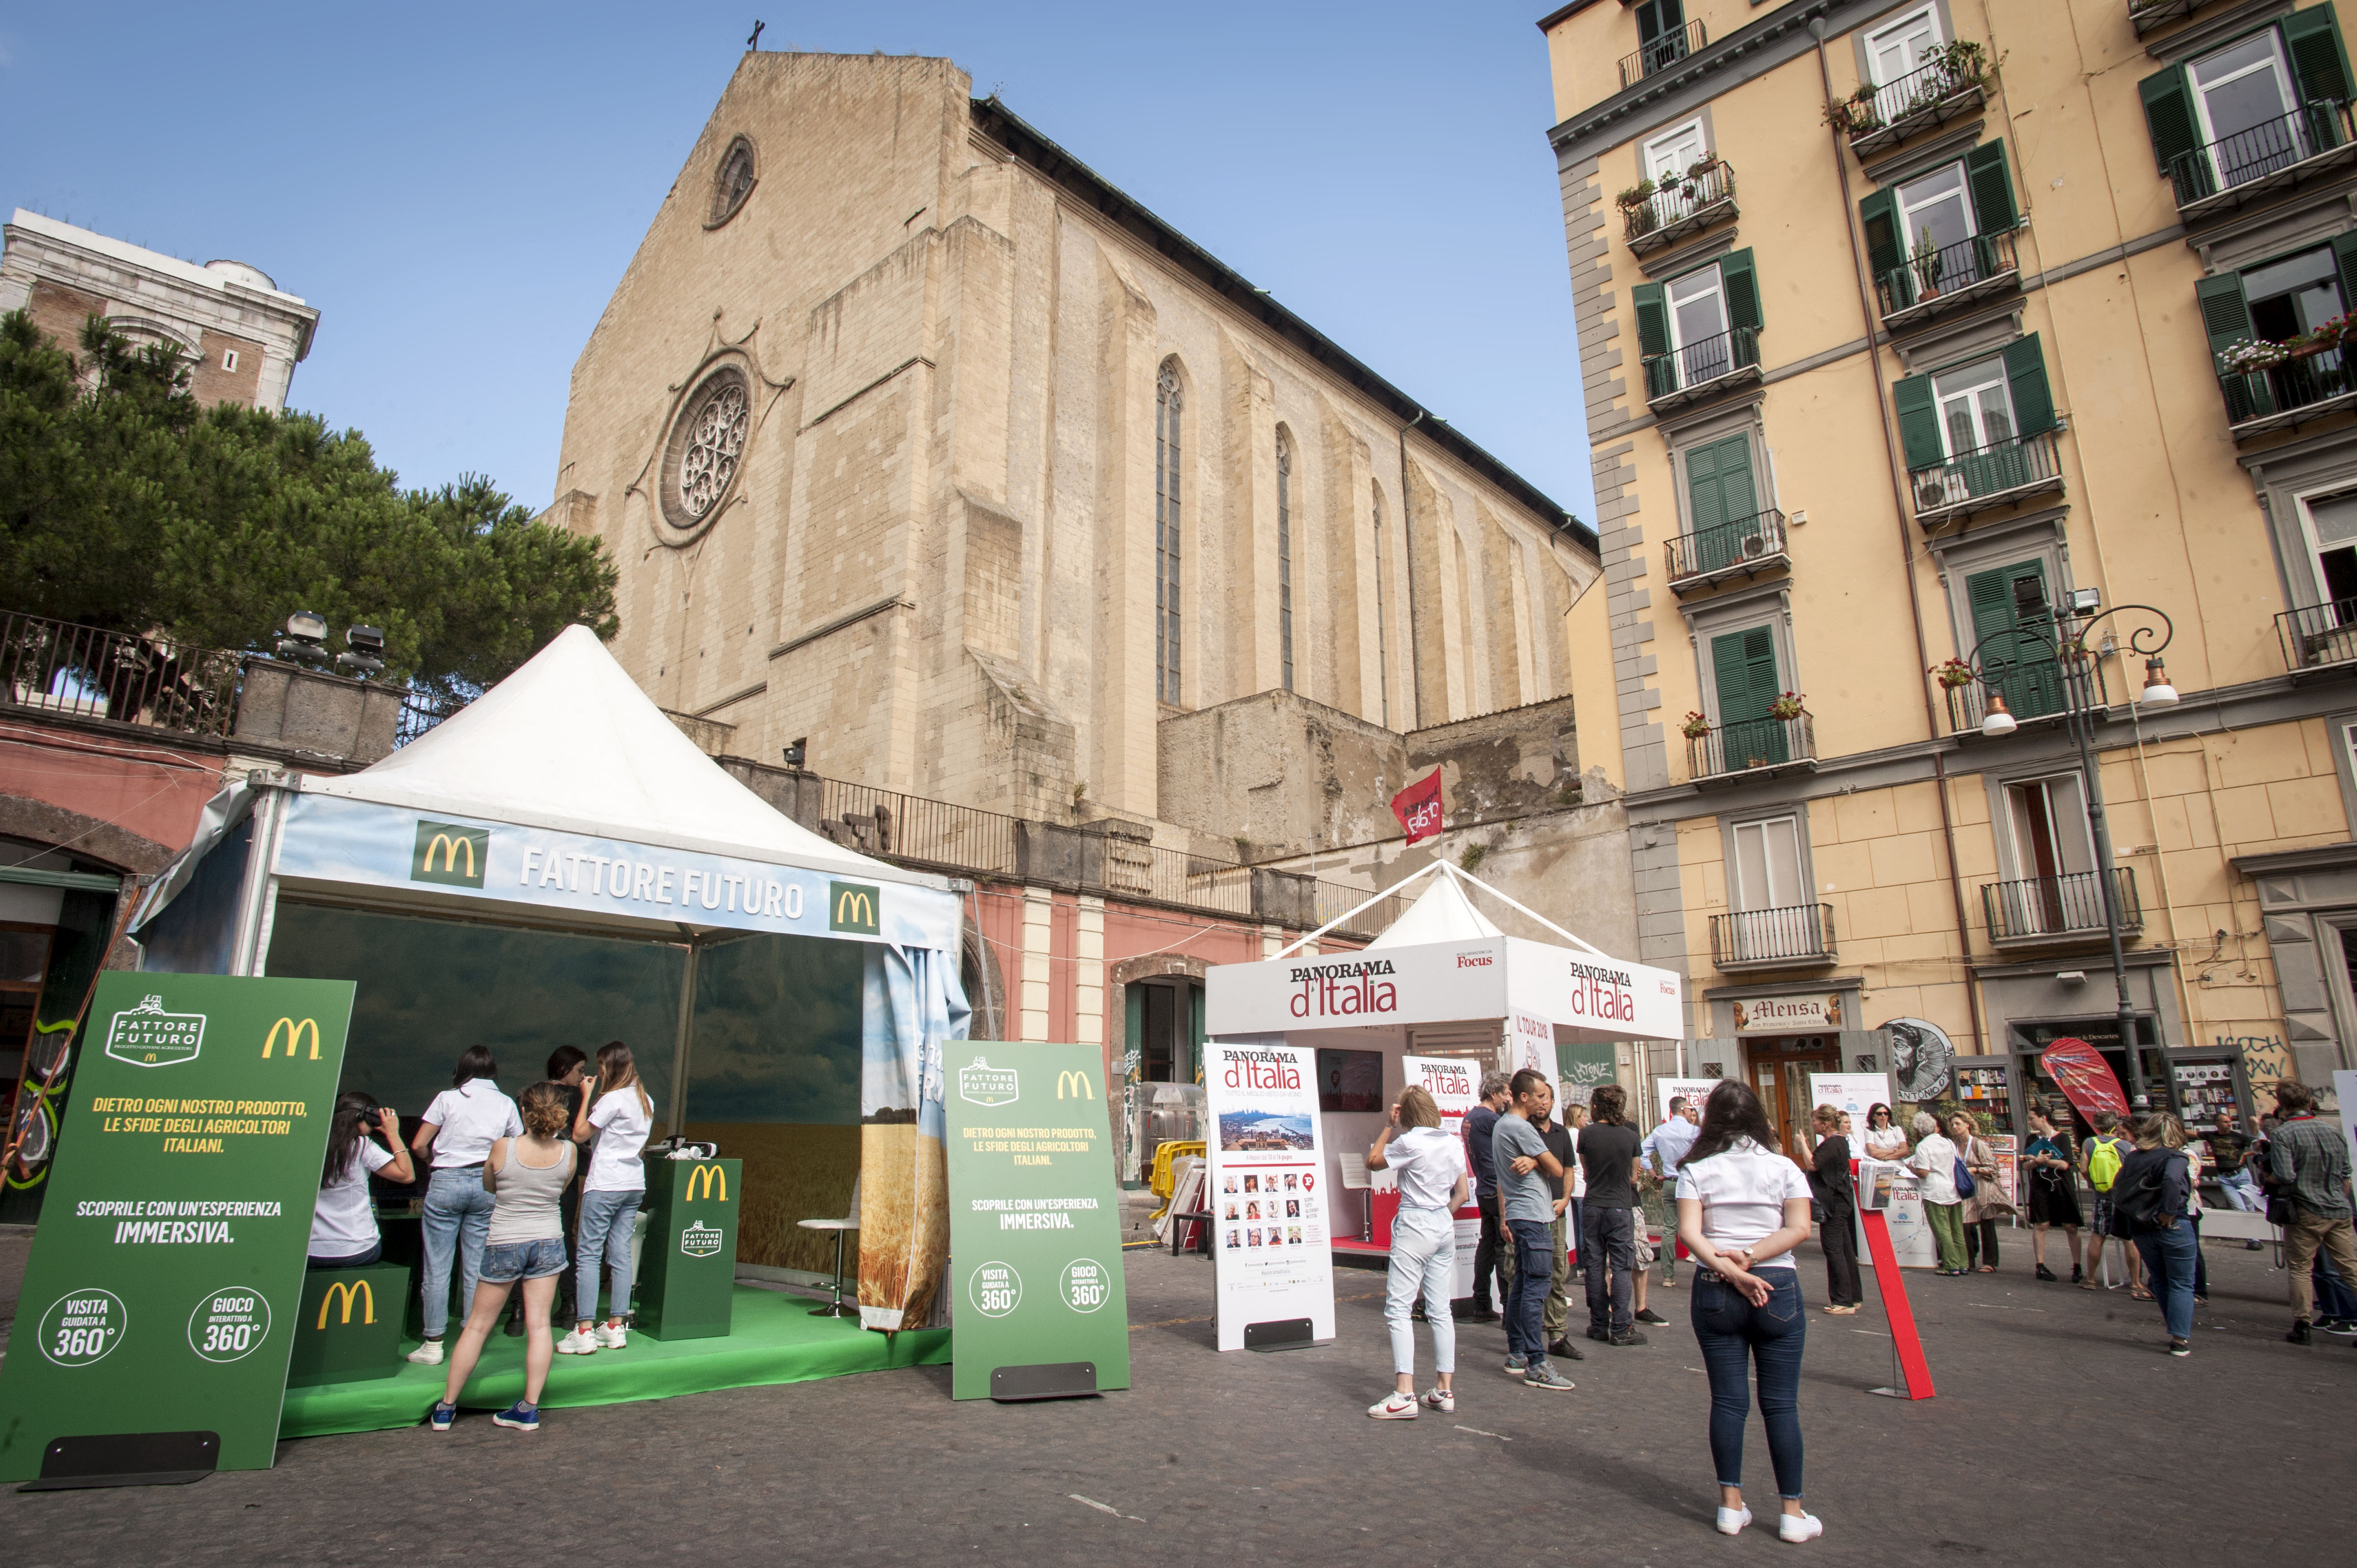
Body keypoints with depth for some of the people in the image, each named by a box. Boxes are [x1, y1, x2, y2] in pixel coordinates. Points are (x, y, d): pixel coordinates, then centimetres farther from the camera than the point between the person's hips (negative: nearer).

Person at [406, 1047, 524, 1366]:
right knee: (476, 1267, 8)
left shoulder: (448, 1098, -1)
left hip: (446, 1183, -2)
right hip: (487, 1185, 2)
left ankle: (433, 1343, 8)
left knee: (437, 1266, 4)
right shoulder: (506, 1104, 6)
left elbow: (418, 1145, 0)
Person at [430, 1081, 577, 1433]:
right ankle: (530, 1408, 8)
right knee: (538, 1324, 6)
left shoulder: (503, 1148, -16)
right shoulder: (567, 1152, -11)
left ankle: (446, 1407, 21)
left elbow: (488, 1186, 4)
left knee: (477, 1326, 12)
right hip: (548, 1241, 1)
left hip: (504, 1243, -1)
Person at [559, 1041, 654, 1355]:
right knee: (620, 1255, 9)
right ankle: (616, 1328, 11)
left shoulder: (612, 1099, -13)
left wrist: (586, 1097, 1)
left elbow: (579, 1135, -6)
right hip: (634, 1184, 8)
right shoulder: (645, 1101, 12)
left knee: (588, 1253, -3)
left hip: (605, 1185, -8)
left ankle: (584, 1332, -4)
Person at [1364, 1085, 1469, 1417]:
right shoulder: (1454, 1144, 6)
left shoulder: (1410, 1142, -14)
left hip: (1414, 1226, -7)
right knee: (1440, 1309, 12)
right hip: (1445, 1227, 7)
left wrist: (1391, 1127, 5)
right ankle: (1444, 1390, 14)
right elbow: (1462, 1194, 11)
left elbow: (1373, 1162, 0)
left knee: (1397, 1308, -5)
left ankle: (1404, 1395, -10)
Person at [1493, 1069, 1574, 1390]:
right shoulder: (1522, 1128, -15)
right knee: (1536, 1288, -10)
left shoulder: (1500, 1125, 16)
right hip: (1533, 1215, -10)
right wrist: (1537, 1162, 10)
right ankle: (1536, 1365, -10)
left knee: (1521, 1285, 14)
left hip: (1516, 1214, 10)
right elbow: (1557, 1170, -10)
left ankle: (1516, 1354, 21)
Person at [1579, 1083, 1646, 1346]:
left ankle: (1599, 1325, 14)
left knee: (1595, 1267, 8)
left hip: (1593, 1207, 1)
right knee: (1620, 1268, 1)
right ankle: (1621, 1329, -1)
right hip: (1622, 1207, -1)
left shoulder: (1586, 1134, -4)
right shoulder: (1631, 1136, -4)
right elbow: (1633, 1177, 6)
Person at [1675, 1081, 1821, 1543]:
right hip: (1777, 1289, 0)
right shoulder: (1783, 1167, 0)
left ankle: (1731, 1506, 15)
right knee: (1781, 1403, 7)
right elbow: (1800, 1229, -9)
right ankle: (1793, 1512, 14)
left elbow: (1689, 1232, -11)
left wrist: (1729, 1269, -16)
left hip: (1715, 1292, 0)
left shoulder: (1697, 1170, -1)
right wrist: (1749, 1257, -12)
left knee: (1728, 1400, 7)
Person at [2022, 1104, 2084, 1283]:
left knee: (2071, 1226, -2)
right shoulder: (2032, 1139, 9)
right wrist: (2036, 1161, -16)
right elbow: (2026, 1165, 5)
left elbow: (2064, 1164, -12)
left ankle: (2077, 1267, 6)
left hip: (2063, 1187, -2)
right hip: (2040, 1186, 3)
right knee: (2040, 1225, 0)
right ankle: (2040, 1266, 4)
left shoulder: (2062, 1138, -2)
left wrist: (2038, 1160, -10)